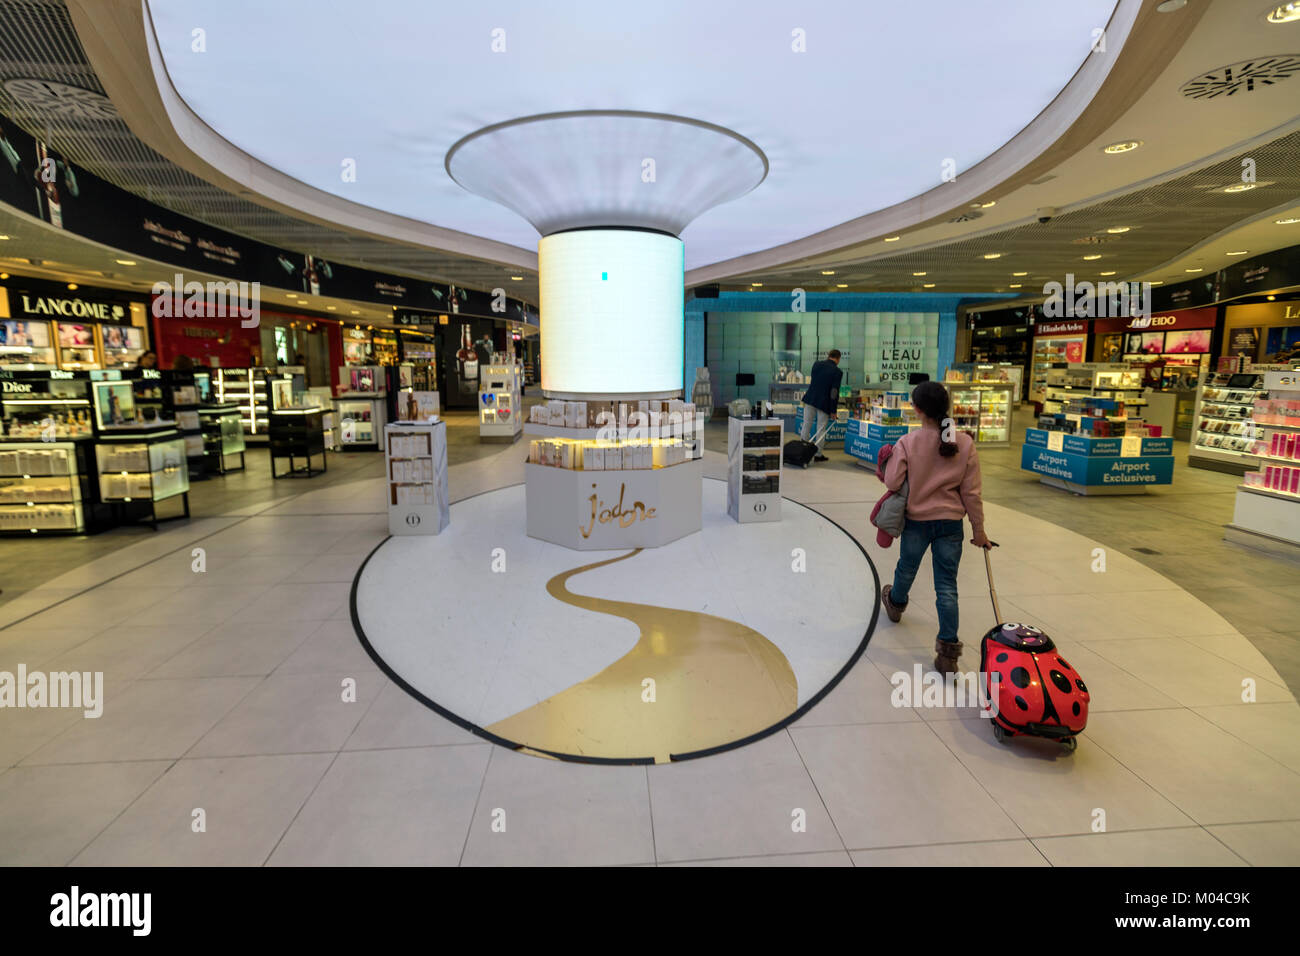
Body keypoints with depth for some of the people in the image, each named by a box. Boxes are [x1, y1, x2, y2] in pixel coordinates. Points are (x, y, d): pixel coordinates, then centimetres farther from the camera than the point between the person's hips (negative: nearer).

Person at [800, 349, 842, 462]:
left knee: (806, 425, 12)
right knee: (821, 429, 4)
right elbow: (835, 392, -11)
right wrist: (833, 410, -6)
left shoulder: (816, 364, 2)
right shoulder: (837, 372, -10)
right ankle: (818, 454, 8)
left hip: (810, 399, 4)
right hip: (824, 402, -4)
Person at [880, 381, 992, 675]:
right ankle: (948, 651, 7)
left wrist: (892, 459, 6)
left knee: (907, 567, 25)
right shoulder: (965, 443, -9)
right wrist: (978, 529, 5)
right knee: (947, 586, 6)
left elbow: (892, 482, -15)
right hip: (951, 522, 1)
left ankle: (896, 603, 55)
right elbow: (971, 492, -4)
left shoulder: (908, 442, -16)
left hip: (916, 520, -1)